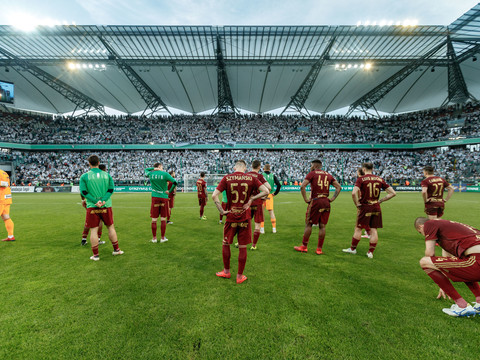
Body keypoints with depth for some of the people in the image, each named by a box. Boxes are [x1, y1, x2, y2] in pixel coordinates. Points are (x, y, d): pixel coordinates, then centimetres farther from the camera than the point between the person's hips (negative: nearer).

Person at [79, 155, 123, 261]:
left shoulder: (84, 176, -3)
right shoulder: (107, 175, 3)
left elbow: (83, 192, -10)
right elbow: (111, 189, -4)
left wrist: (95, 201, -12)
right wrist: (103, 200, -11)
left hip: (92, 207, -2)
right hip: (106, 206, 2)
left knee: (93, 230, 4)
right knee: (111, 227, 13)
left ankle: (95, 255, 11)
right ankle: (116, 250, 22)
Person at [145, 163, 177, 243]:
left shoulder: (151, 174, 4)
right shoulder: (165, 174, -4)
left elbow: (146, 170, 27)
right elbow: (175, 182, -12)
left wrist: (153, 168, 11)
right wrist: (170, 191, -1)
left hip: (155, 198, 2)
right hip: (164, 198, -2)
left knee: (154, 219, 8)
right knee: (163, 219, 7)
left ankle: (154, 238, 16)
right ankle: (163, 238, 14)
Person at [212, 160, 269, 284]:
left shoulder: (227, 178, -4)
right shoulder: (251, 178, -3)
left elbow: (214, 195, -11)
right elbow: (266, 191, -6)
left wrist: (221, 211, -5)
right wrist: (252, 198, -2)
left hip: (231, 218, 0)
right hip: (245, 218, 0)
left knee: (226, 244, 20)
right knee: (242, 247, 11)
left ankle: (226, 272, 33)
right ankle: (240, 276, 23)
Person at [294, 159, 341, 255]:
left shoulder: (312, 174, 1)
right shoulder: (328, 175, 15)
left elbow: (302, 187, -13)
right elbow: (339, 187, 12)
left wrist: (306, 199, -8)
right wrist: (332, 199, 8)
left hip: (315, 201, -4)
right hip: (326, 202, 4)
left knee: (308, 224, 7)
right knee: (322, 226, 8)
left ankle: (304, 247, 15)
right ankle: (319, 249, 15)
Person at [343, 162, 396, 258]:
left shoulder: (361, 179, -8)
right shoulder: (380, 179, 6)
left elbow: (354, 193, -22)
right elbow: (393, 193, 6)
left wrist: (358, 205, -9)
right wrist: (380, 200, 8)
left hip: (365, 207, -4)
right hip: (376, 207, 4)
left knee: (358, 228, 8)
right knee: (374, 229, 10)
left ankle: (353, 248, 20)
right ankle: (371, 252, 16)